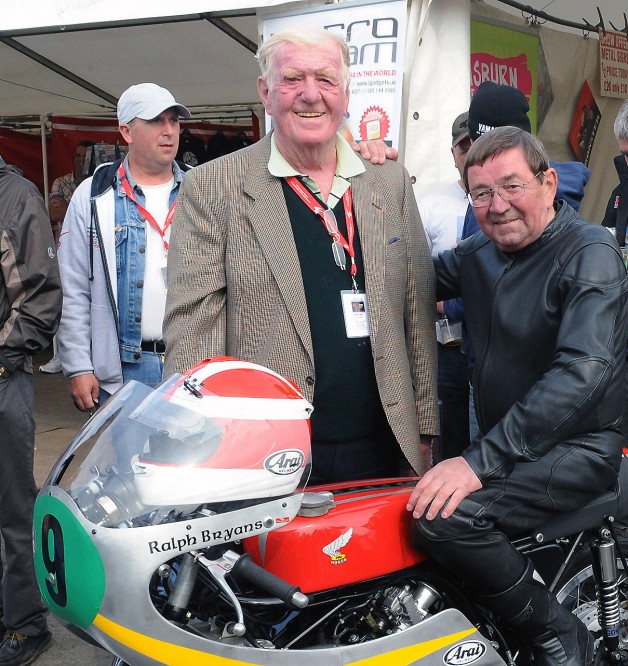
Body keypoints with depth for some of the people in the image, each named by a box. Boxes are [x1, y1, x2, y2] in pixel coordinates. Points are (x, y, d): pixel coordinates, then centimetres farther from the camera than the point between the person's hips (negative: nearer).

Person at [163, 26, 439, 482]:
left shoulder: (391, 181, 8)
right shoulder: (213, 188, -3)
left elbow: (418, 312, 10)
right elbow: (191, 327, -6)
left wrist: (423, 429, 8)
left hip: (377, 446, 4)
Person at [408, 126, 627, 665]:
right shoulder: (480, 252, 9)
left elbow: (583, 373, -26)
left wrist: (481, 460, -32)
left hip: (576, 448, -8)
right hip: (506, 445, 9)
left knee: (443, 516, -28)